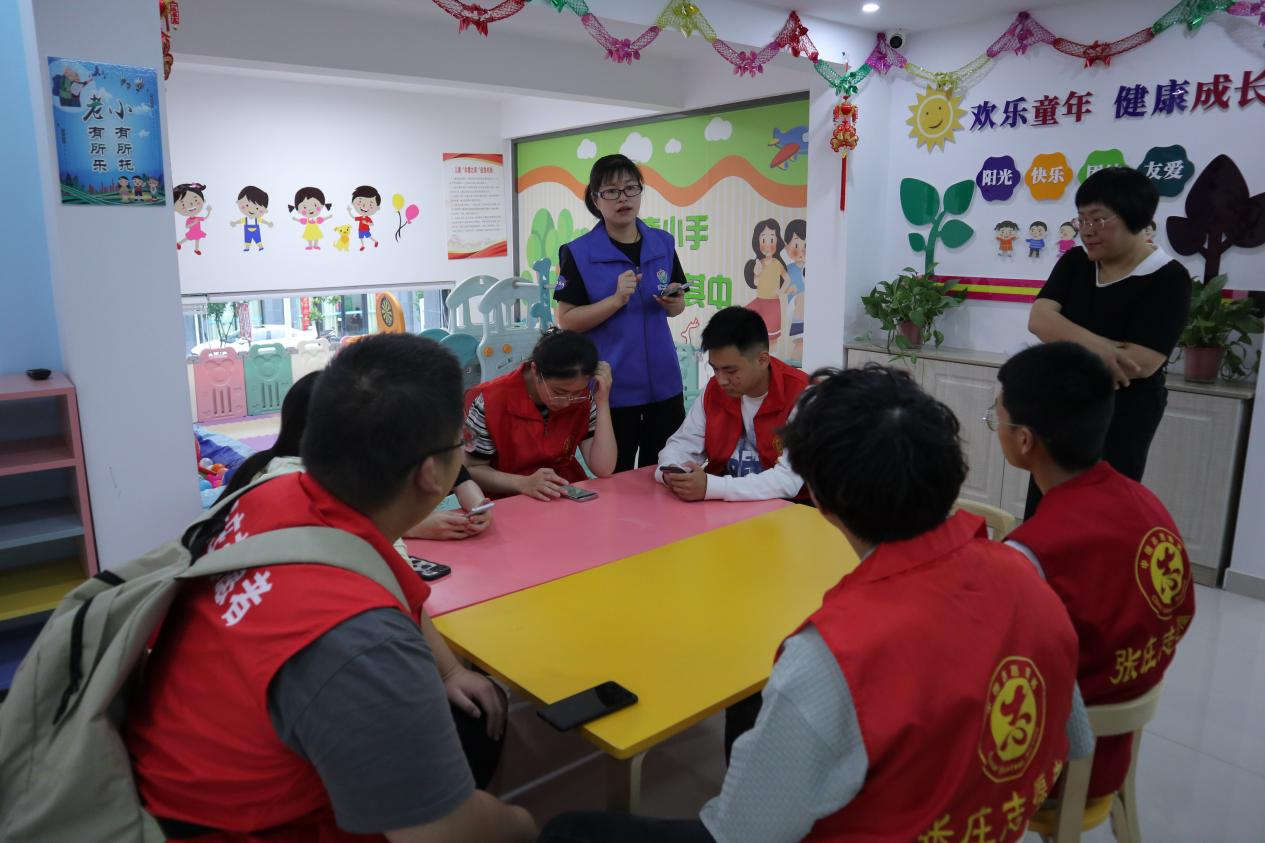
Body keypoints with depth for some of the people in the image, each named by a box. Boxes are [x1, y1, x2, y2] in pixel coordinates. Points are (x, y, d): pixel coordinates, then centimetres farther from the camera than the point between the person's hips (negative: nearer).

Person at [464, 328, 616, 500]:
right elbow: (471, 470, -9)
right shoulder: (490, 401, -16)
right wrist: (523, 483, -25)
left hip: (568, 498, 2)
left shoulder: (584, 398, -6)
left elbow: (603, 470, -10)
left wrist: (602, 401, -15)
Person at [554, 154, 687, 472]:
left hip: (663, 381, 4)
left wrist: (672, 302, -9)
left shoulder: (663, 244, 5)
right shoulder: (578, 253, -7)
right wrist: (617, 299, -21)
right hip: (612, 386, -4)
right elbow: (566, 320, -9)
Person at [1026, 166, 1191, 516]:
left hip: (1121, 417, -5)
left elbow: (1141, 363, -23)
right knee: (1040, 512, 14)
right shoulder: (1074, 262, 3)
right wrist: (1095, 346, -28)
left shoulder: (1168, 279, -14)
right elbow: (1039, 319, -12)